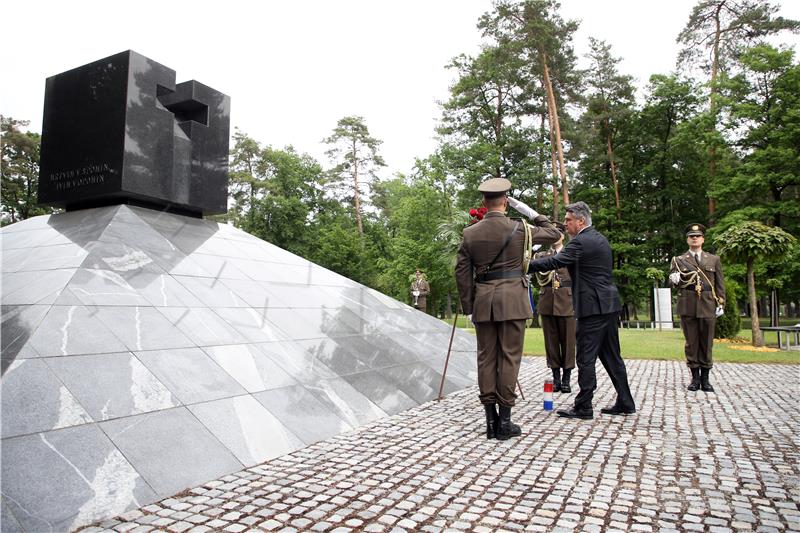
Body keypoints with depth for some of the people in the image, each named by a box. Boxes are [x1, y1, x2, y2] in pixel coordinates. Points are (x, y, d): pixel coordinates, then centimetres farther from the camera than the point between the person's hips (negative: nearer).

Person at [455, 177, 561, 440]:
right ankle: (504, 421, 6)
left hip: (483, 302, 3)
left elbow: (462, 273, 3)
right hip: (512, 300, -2)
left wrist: (468, 306, 10)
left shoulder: (470, 233, 3)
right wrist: (533, 213, 21)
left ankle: (490, 420, 13)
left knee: (486, 358, 8)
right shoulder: (519, 229, -4)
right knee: (509, 357, 3)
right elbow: (553, 233, 12)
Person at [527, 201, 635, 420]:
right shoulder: (600, 239, 16)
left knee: (586, 358, -3)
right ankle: (625, 403, 22)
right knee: (611, 356, 15)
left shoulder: (580, 242, -14)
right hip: (608, 304, 10)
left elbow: (555, 262, -22)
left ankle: (583, 407, 3)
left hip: (593, 307, -10)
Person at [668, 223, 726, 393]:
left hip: (708, 305, 1)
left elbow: (720, 284, 10)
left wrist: (721, 303, 1)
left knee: (707, 342, 4)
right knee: (691, 342, 3)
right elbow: (672, 283, 4)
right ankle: (695, 377, 10)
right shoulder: (678, 260, 9)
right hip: (687, 306, -1)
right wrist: (674, 280, -20)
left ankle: (705, 378, 12)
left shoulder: (714, 259, 12)